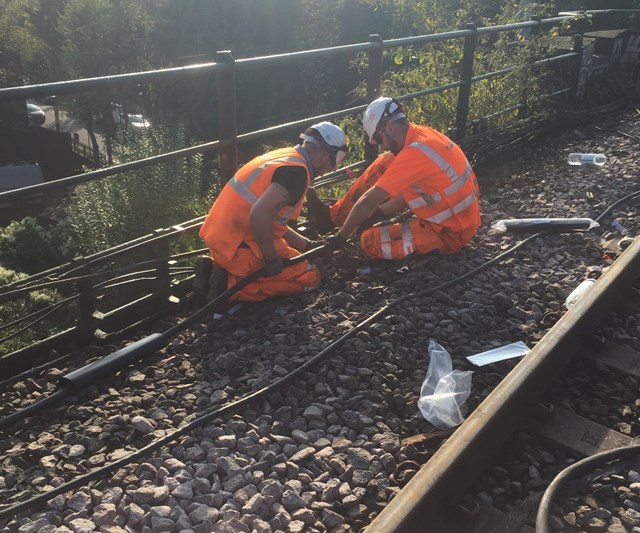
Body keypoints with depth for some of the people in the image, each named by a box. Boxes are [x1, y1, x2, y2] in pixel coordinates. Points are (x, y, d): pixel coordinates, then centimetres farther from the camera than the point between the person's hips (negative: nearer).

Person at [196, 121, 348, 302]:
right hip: (241, 248, -9)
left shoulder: (282, 156, 12)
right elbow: (259, 215, -30)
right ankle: (232, 285, -6)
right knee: (309, 278, 5)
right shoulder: (297, 171, -17)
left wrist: (307, 244, 24)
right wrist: (272, 260, -18)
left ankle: (213, 269, 12)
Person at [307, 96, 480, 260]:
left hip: (452, 232, -9)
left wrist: (341, 237, -13)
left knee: (371, 242, -19)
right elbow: (409, 187, 12)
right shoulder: (424, 133, 0)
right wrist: (378, 214, 9)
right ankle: (333, 215, 15)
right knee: (383, 166, 8)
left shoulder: (414, 153, -28)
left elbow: (369, 200, -23)